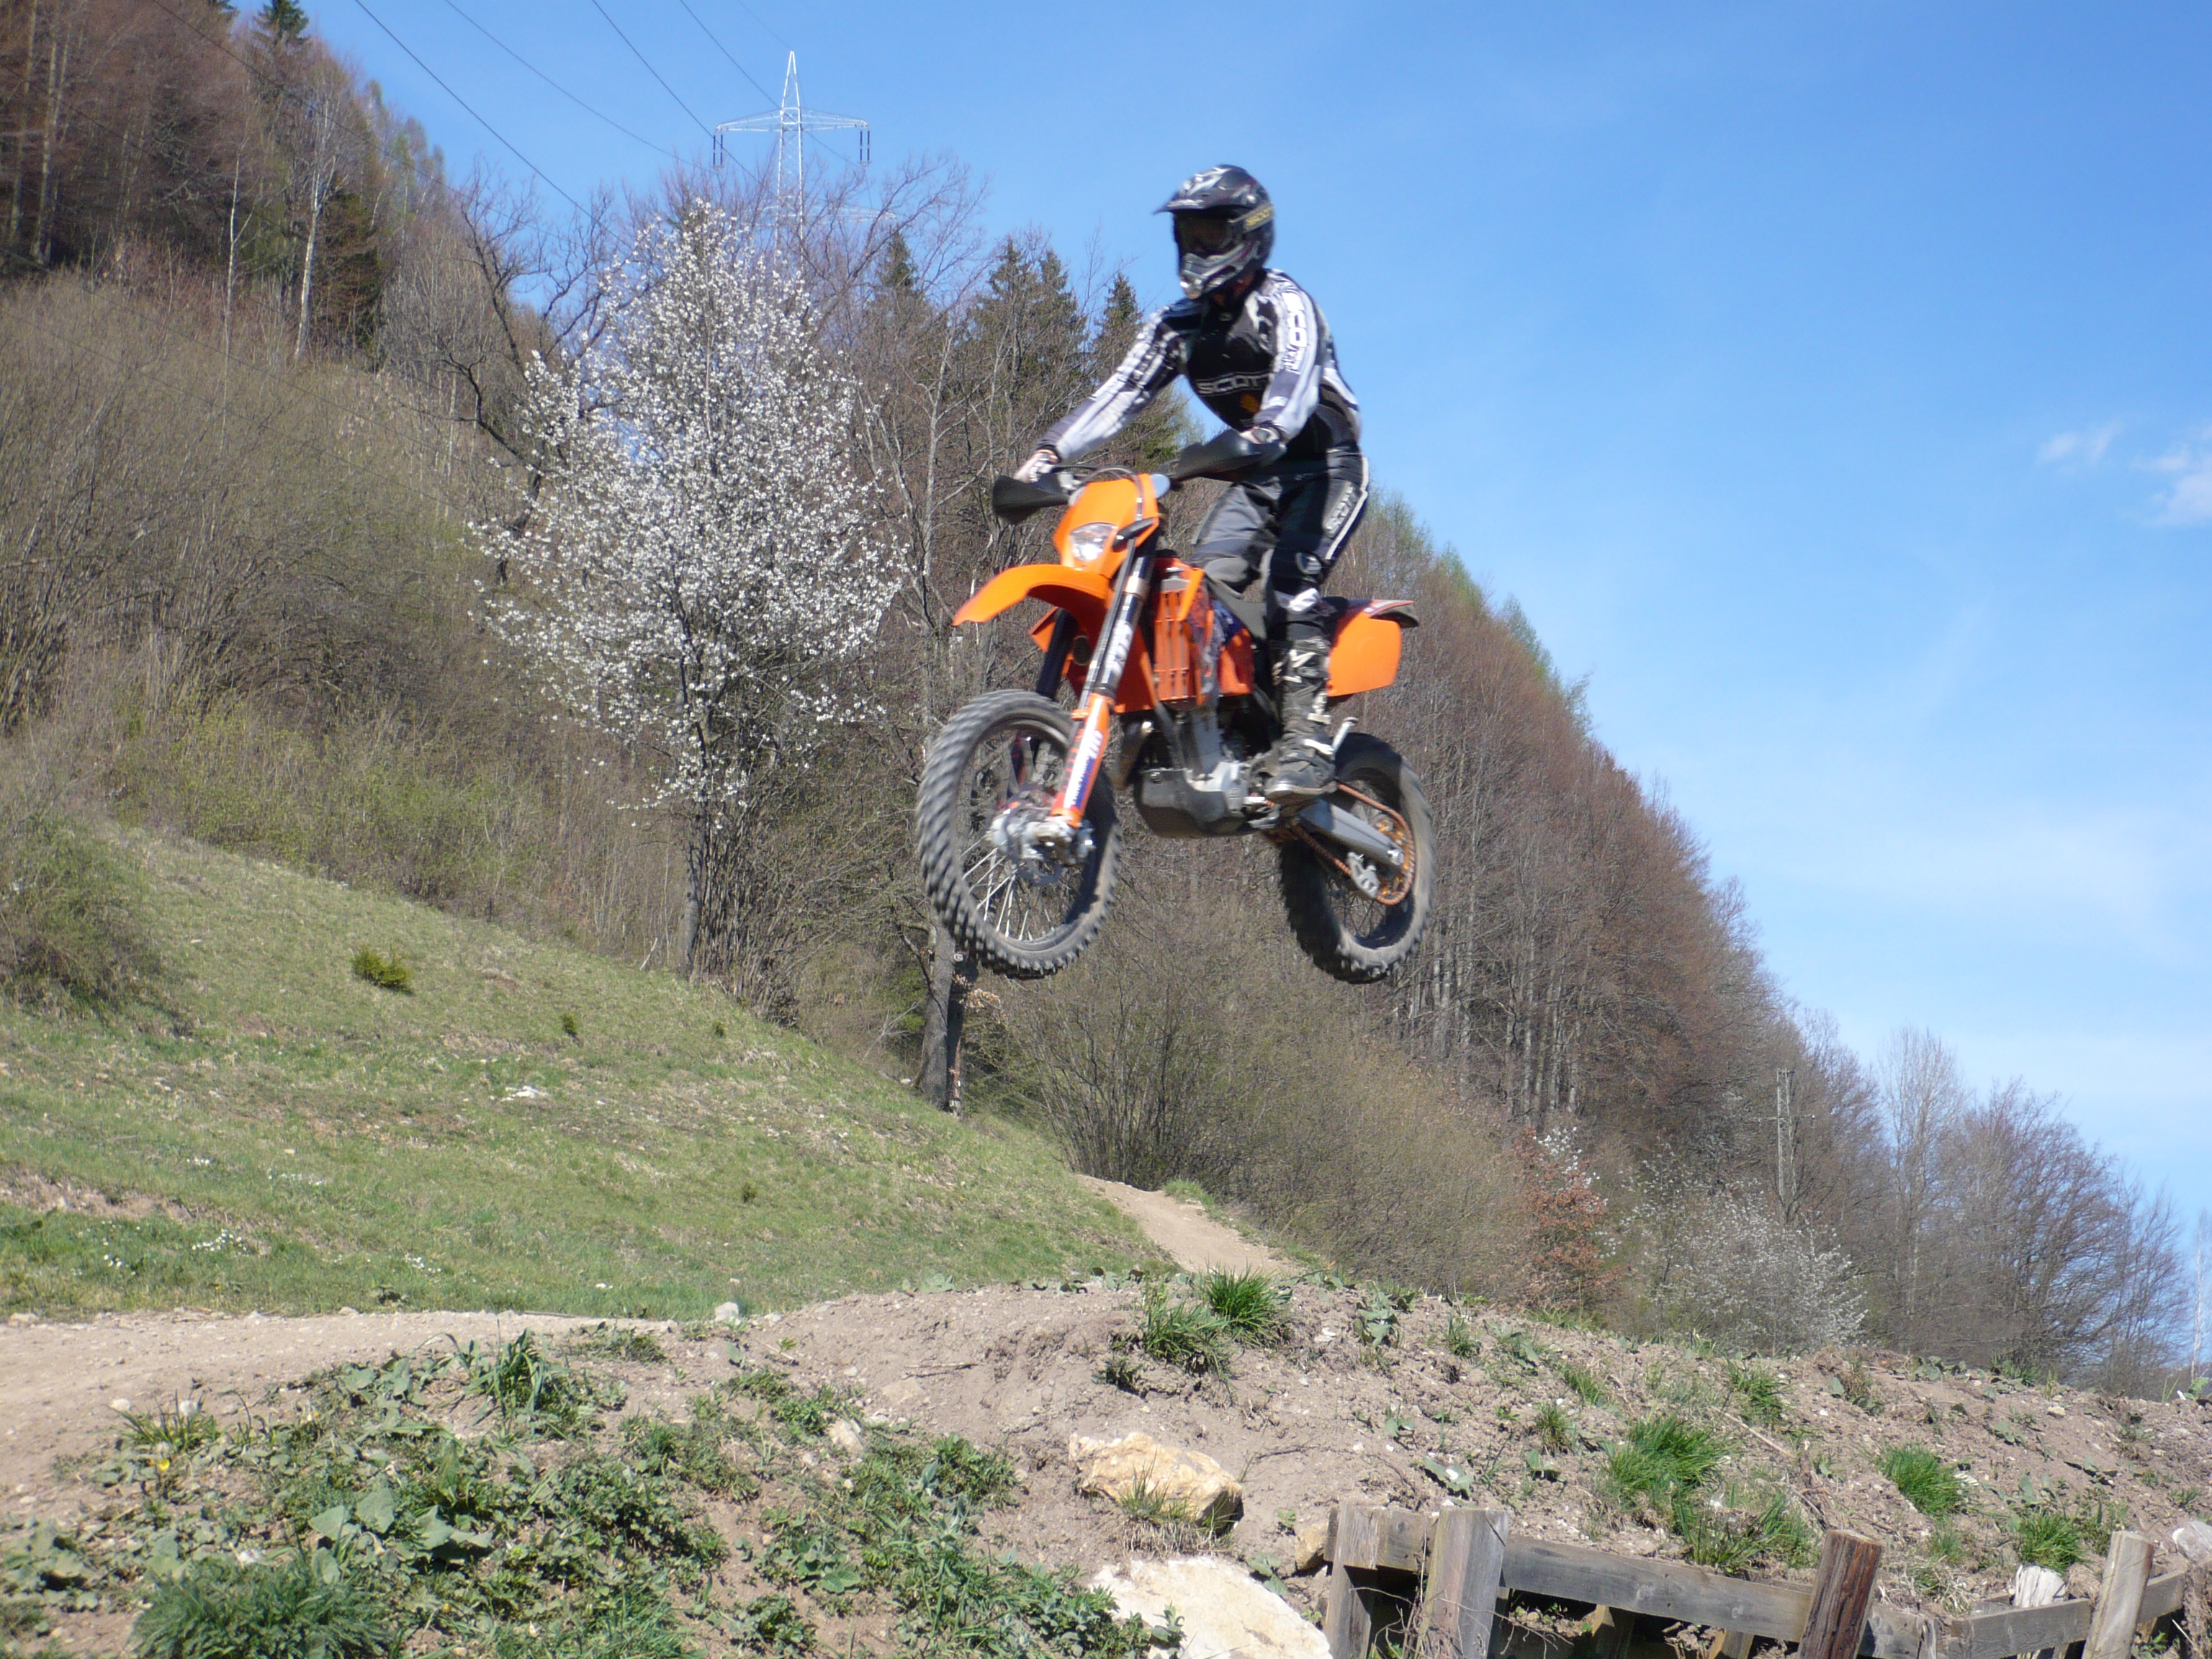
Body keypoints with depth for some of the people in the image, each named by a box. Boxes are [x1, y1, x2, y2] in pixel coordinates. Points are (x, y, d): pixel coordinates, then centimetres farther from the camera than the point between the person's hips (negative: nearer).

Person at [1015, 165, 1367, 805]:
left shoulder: (1282, 303, -15)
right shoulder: (1178, 325, 7)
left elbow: (1296, 379, -34)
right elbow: (1121, 392, -4)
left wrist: (1264, 434, -56)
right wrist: (1050, 452, -20)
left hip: (1328, 466, -7)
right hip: (1261, 474, 7)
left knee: (1289, 582, -27)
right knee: (1202, 582, -15)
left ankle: (1306, 743, -34)